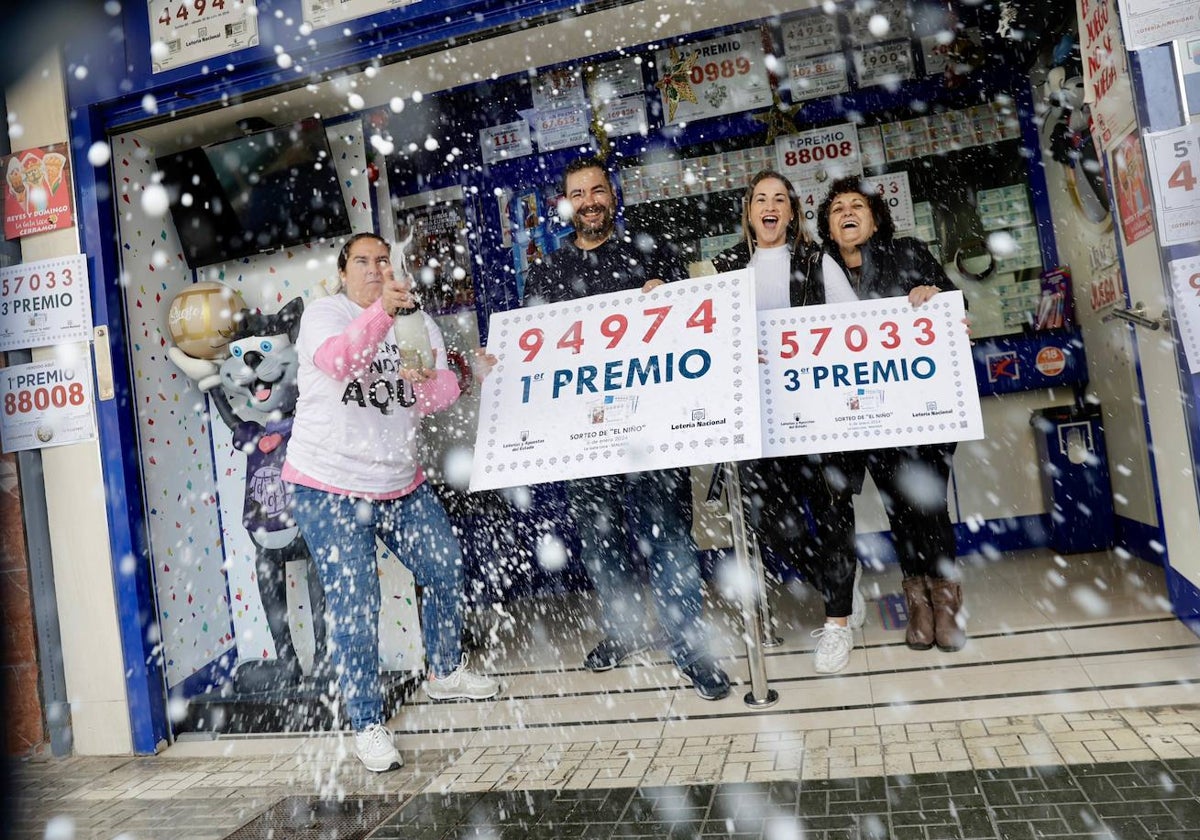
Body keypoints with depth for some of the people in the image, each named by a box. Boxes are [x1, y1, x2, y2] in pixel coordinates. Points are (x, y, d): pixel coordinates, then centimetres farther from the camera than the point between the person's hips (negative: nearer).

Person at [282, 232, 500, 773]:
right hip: (330, 486, -5)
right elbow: (337, 361, -32)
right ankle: (367, 727, 7)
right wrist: (381, 310, -47)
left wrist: (428, 381, -28)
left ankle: (444, 673, 36)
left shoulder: (417, 320, 7)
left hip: (400, 484, 6)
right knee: (353, 603, -7)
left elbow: (446, 392, -5)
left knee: (446, 568, 12)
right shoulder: (323, 313, -8)